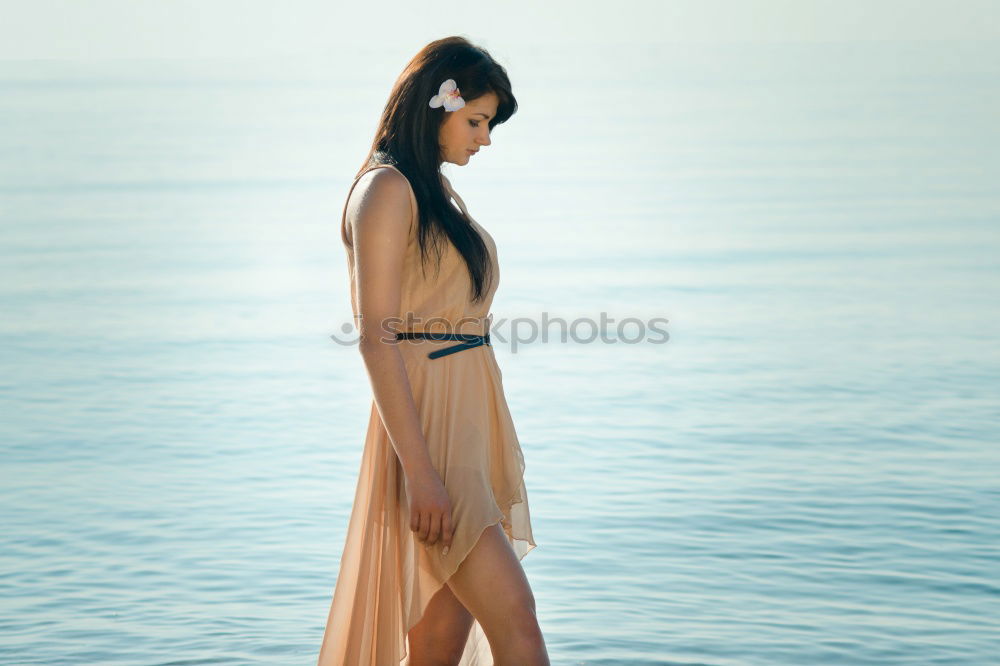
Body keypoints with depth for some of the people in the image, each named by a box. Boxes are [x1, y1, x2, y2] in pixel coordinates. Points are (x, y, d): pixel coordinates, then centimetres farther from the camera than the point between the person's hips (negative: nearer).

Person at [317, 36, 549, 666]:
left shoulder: (442, 192, 18)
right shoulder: (387, 188, -10)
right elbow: (377, 338, -16)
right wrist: (420, 470, -21)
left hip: (471, 418, 9)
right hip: (428, 425, -9)